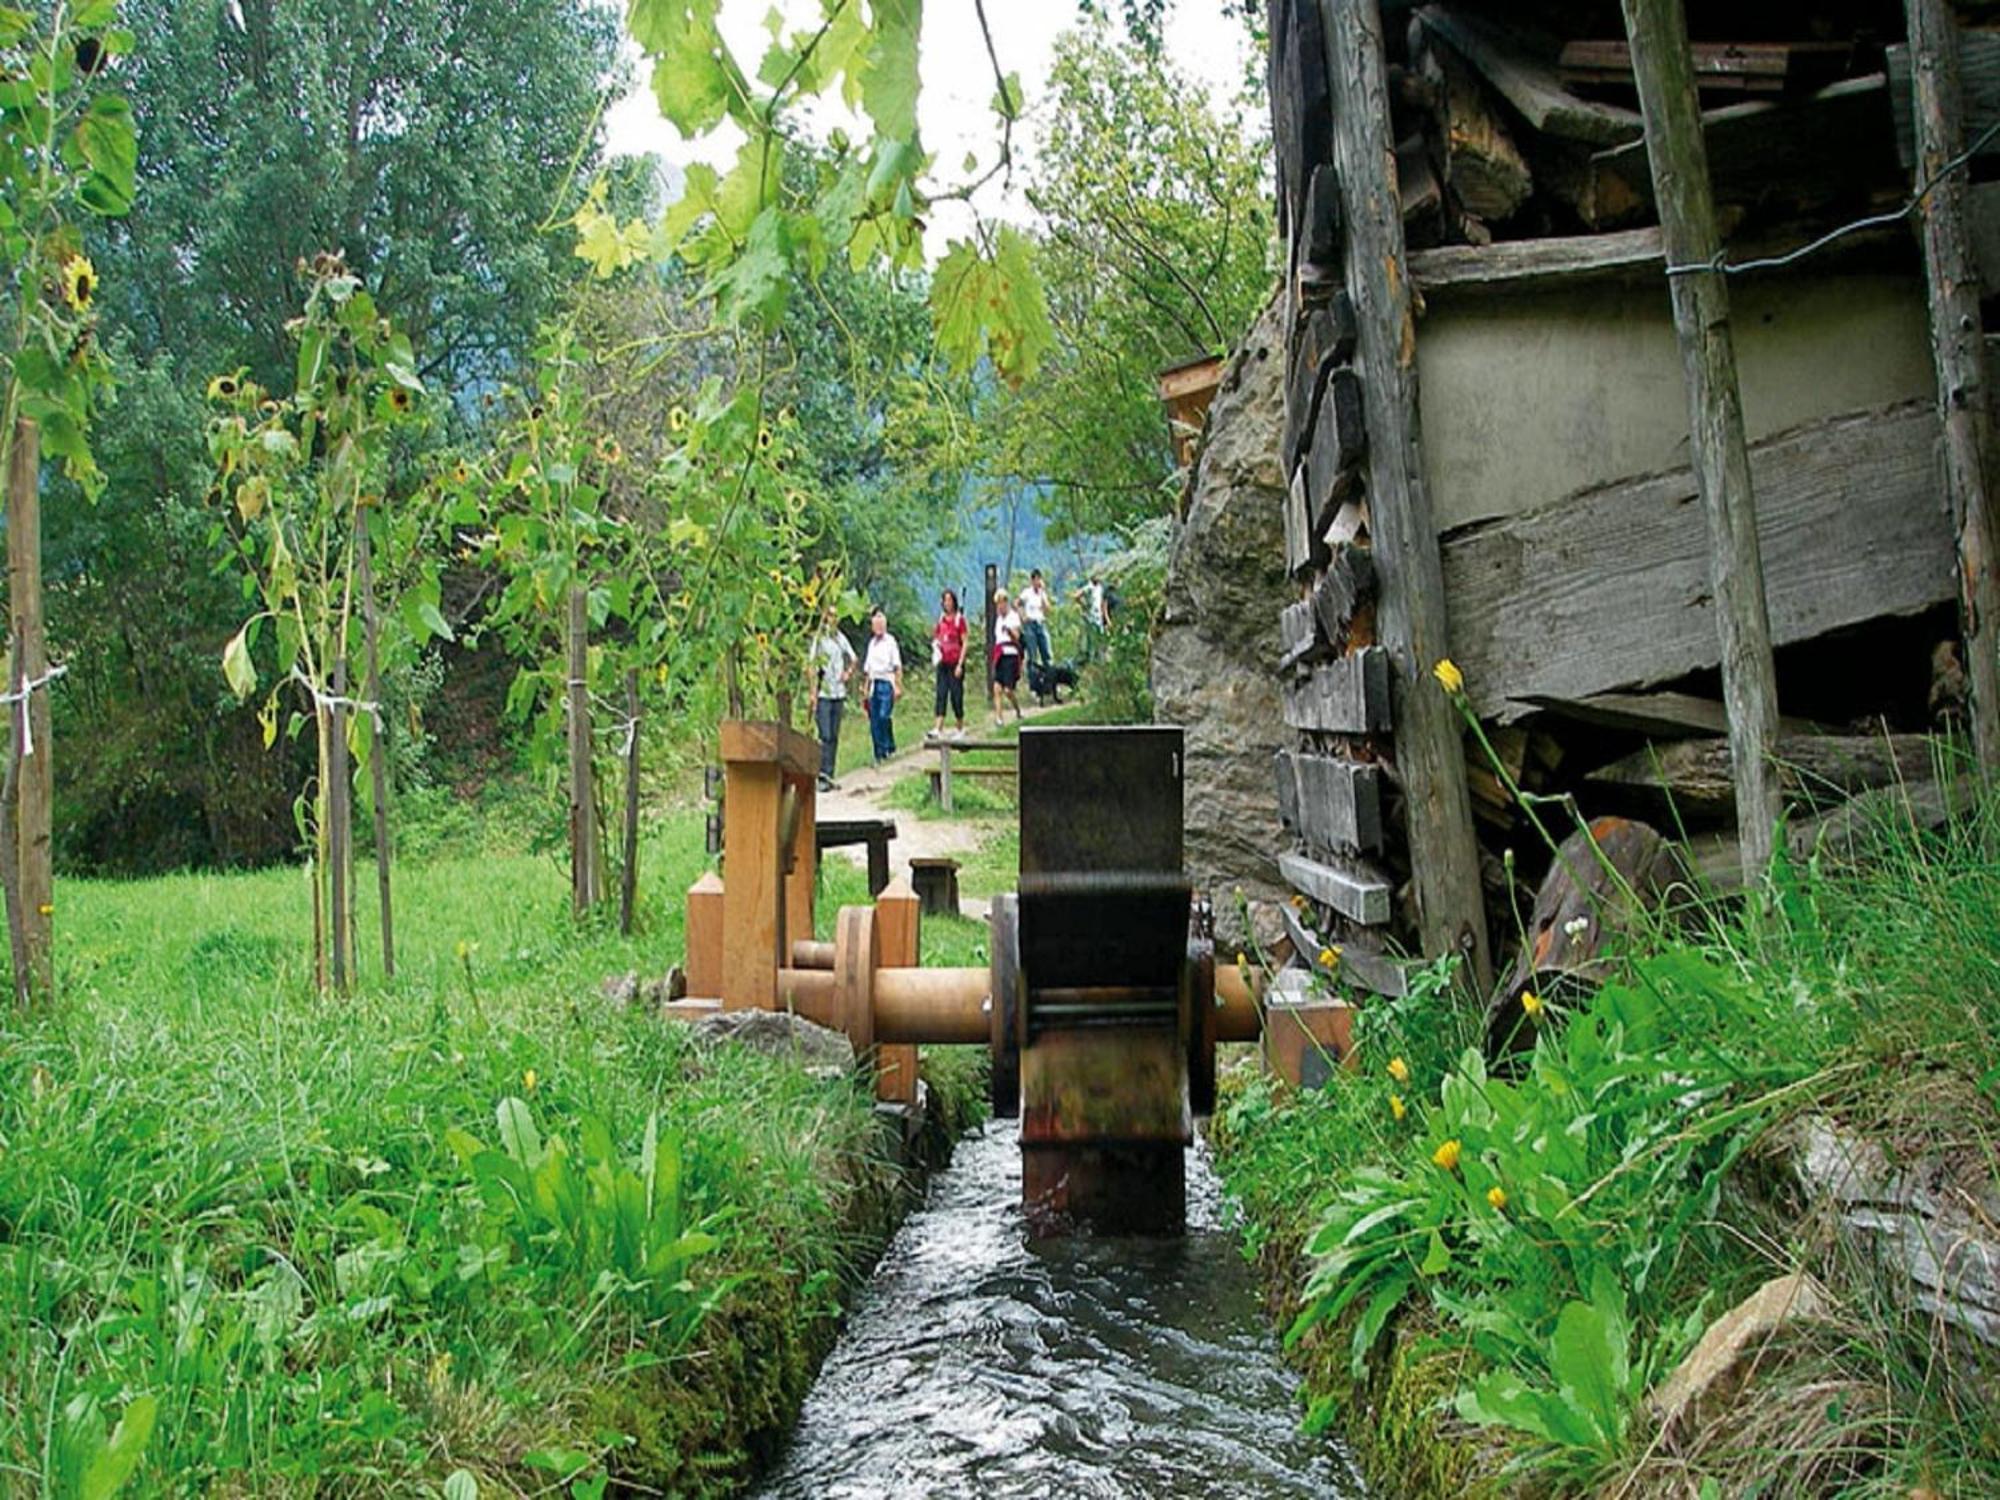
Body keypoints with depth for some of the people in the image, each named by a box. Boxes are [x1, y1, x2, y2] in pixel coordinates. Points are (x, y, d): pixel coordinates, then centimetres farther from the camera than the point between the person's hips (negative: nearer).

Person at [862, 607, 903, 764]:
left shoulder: (890, 641, -1)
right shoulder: (871, 643, 17)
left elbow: (897, 666, -4)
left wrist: (898, 686, -10)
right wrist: (866, 687, 18)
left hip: (887, 682, -6)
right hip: (874, 683, 6)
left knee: (884, 716, -17)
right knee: (874, 719, 2)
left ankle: (889, 746, -1)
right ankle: (879, 754, 9)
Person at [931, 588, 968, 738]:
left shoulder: (959, 619, -5)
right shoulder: (941, 619, 10)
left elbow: (964, 644, -7)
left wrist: (960, 665, -12)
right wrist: (935, 642, -2)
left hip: (955, 663, -5)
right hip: (943, 663, 5)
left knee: (956, 695, 1)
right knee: (941, 694, -3)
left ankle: (961, 728, 14)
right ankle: (938, 728, -9)